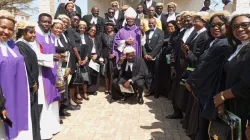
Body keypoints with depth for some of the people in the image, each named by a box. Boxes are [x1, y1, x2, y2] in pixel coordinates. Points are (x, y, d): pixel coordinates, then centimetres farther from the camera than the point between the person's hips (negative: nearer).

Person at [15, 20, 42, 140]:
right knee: (30, 113, -1)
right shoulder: (20, 45, -15)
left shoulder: (26, 45, 12)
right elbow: (24, 66, -20)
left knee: (34, 111, 15)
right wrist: (32, 83, -13)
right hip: (28, 86, -9)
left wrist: (34, 82, 10)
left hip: (32, 84, 9)